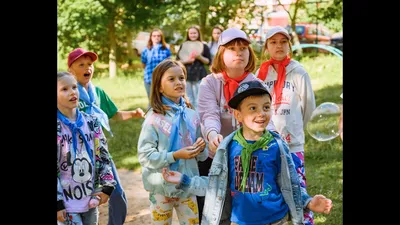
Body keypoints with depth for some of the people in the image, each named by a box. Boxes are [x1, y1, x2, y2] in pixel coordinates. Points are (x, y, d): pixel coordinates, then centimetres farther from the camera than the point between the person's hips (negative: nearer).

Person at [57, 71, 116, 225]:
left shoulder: (91, 122, 3)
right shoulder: (58, 127, -11)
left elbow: (103, 155, 8)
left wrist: (107, 186, 1)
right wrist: (58, 202, -14)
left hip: (91, 199, 5)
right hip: (66, 203, -5)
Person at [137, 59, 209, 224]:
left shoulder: (192, 116, 1)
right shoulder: (154, 118, -13)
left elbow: (201, 156, 9)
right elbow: (144, 156, -16)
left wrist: (201, 149, -13)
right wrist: (175, 155, -24)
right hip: (162, 188, -3)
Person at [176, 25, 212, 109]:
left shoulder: (204, 46, 5)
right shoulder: (183, 46, 10)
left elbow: (208, 61, 5)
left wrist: (200, 57, -13)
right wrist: (187, 61, -11)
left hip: (199, 76, -2)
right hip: (186, 76, 2)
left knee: (198, 101, -6)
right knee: (189, 101, 5)